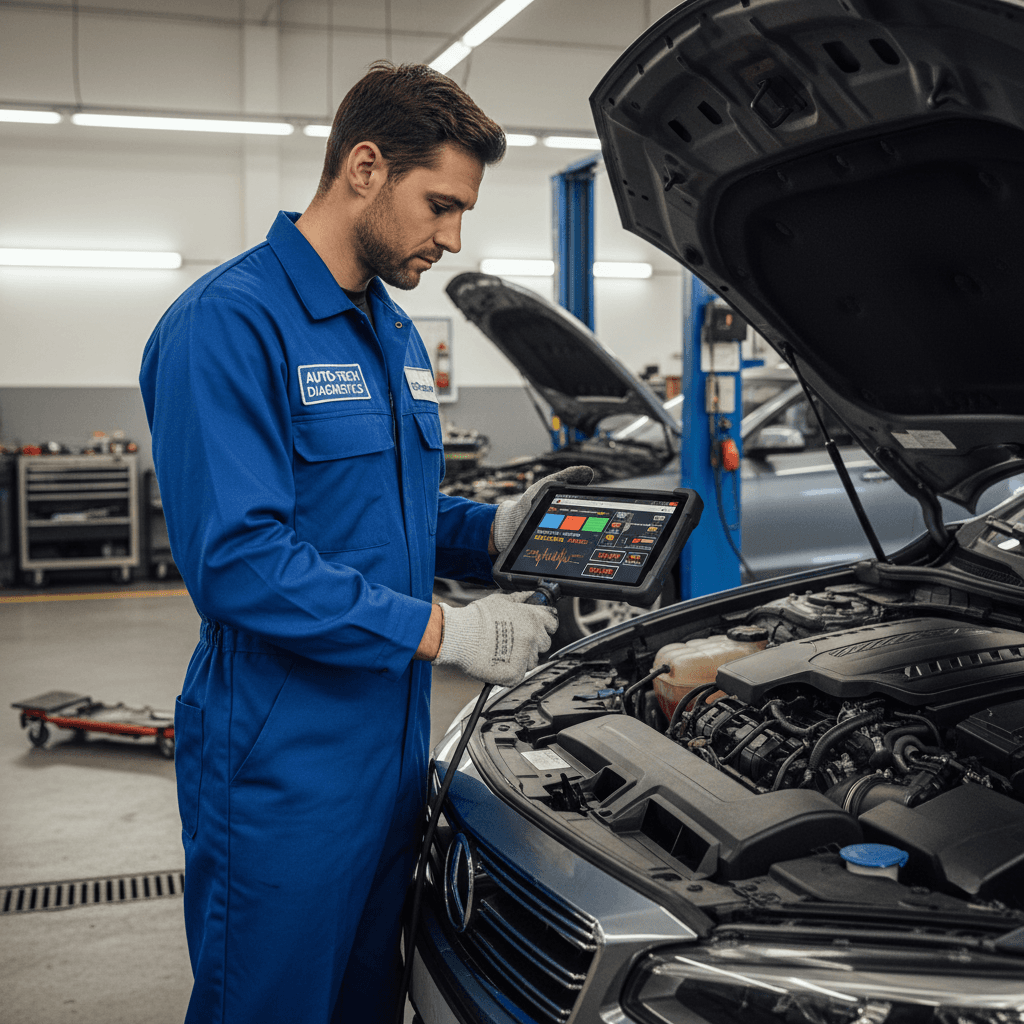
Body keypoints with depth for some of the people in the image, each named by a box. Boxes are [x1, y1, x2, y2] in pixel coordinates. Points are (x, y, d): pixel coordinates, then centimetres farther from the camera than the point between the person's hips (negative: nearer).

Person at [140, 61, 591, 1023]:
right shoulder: (229, 323, -17)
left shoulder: (395, 333, 14)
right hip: (281, 769, -9)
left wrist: (495, 528, 2)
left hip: (391, 752, 9)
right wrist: (443, 632, -23)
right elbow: (238, 560, -25)